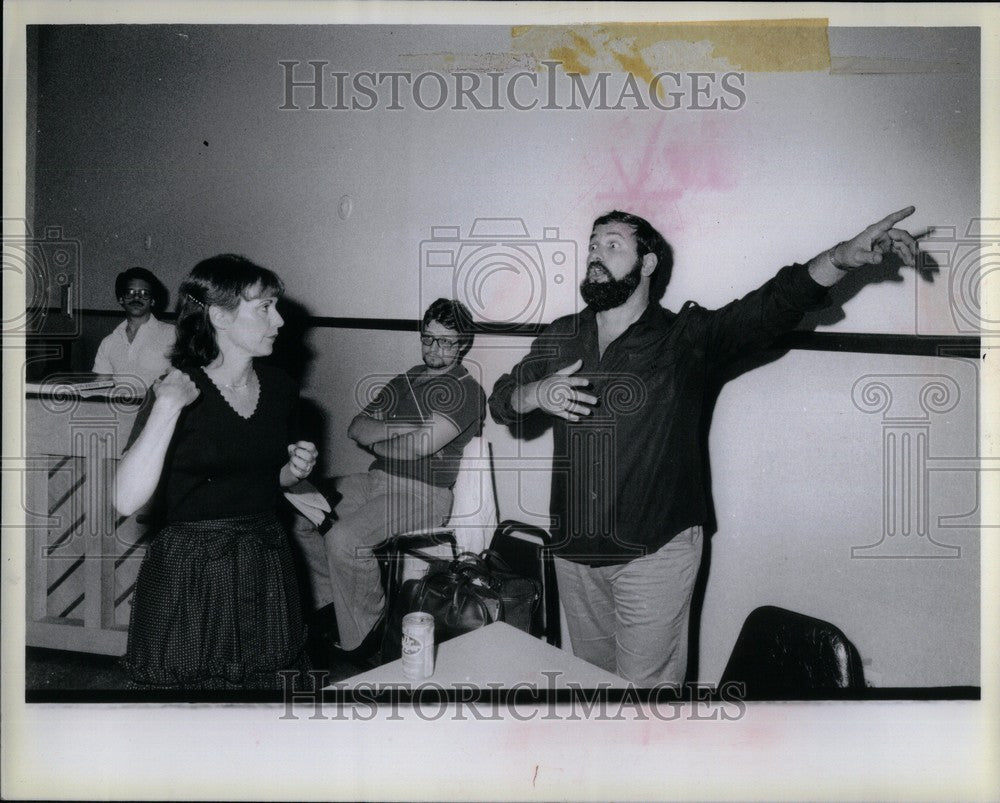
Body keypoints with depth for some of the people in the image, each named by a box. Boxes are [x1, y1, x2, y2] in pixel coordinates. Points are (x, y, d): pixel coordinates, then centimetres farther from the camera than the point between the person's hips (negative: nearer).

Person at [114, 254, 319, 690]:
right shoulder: (175, 389, -13)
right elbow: (127, 501, -26)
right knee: (191, 680, 8)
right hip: (190, 576, -5)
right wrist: (167, 408, -31)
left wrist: (294, 470, -2)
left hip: (266, 569, 5)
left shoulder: (279, 387, 2)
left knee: (269, 682, 13)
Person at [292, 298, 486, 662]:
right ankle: (329, 607, 10)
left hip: (422, 494, -8)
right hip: (377, 481, 8)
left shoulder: (466, 391, -8)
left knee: (343, 538, -29)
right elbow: (356, 428, 10)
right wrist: (401, 428, -7)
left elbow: (417, 447, -19)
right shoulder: (407, 380, 18)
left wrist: (377, 442, 0)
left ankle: (363, 637, -9)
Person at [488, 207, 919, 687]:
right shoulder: (559, 340, 8)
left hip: (653, 553, -4)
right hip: (573, 550, 4)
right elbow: (500, 400, 14)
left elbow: (771, 307, -18)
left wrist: (842, 257, -33)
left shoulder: (686, 338, -5)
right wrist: (536, 394, -9)